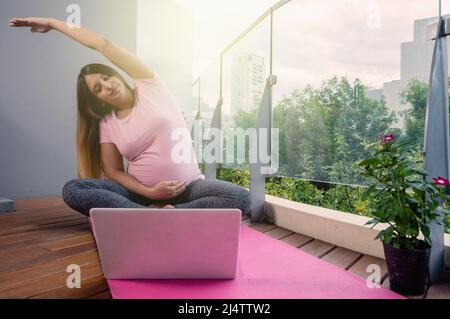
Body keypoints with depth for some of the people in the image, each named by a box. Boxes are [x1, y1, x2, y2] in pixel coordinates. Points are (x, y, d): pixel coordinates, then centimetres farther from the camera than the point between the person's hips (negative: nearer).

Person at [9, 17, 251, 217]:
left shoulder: (149, 86, 0)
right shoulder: (106, 125, 4)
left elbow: (103, 45, -5)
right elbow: (113, 171, 1)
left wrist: (53, 23, 5)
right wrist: (149, 192, -16)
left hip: (188, 186, -1)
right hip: (143, 192, 2)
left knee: (241, 199, -28)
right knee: (72, 190, -20)